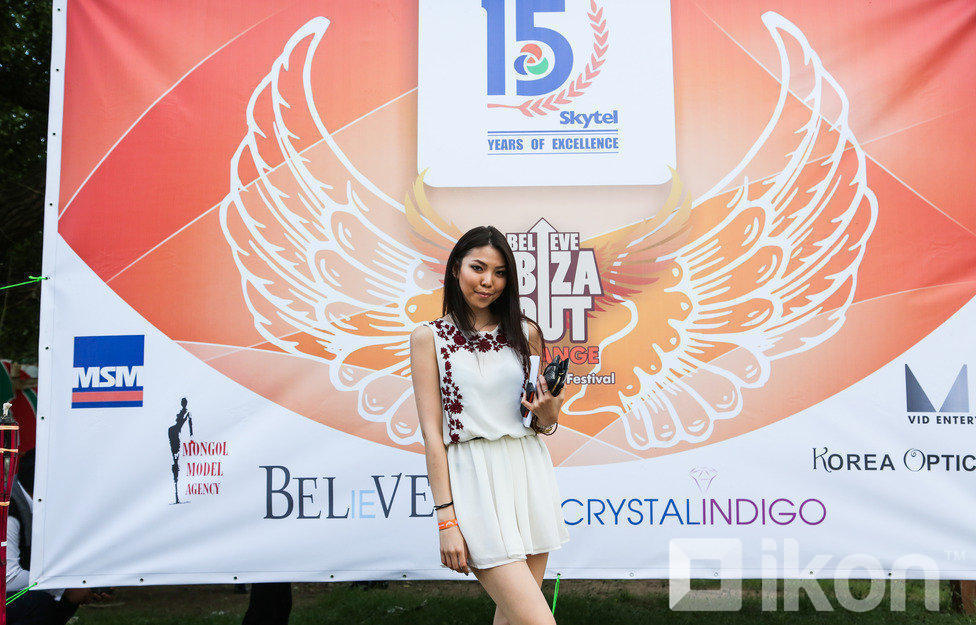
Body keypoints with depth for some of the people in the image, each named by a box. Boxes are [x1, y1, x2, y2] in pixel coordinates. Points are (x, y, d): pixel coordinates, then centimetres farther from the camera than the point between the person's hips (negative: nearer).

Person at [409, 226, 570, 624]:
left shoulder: (525, 333, 10)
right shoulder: (429, 337, 0)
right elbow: (432, 433, -4)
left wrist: (546, 412, -7)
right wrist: (446, 520, -10)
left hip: (529, 472, 4)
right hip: (473, 479, -4)